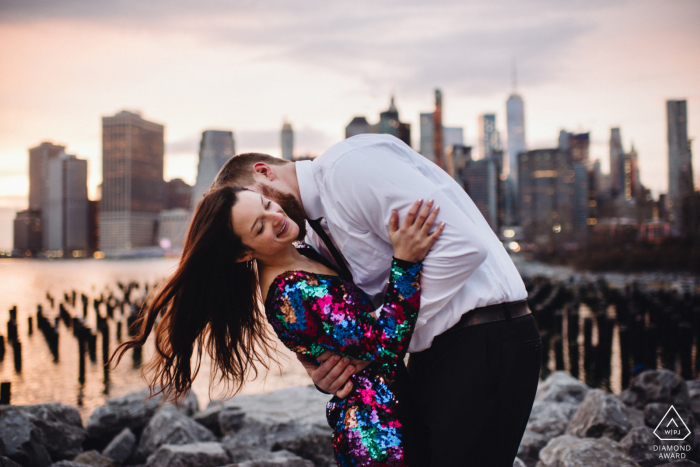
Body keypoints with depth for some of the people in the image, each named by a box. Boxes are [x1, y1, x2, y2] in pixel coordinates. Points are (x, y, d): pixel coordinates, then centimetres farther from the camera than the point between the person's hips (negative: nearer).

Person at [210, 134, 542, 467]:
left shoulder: (350, 164, -15)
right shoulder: (318, 235, 15)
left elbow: (463, 245, -23)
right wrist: (322, 371, -4)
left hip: (484, 343, -9)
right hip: (432, 348, 9)